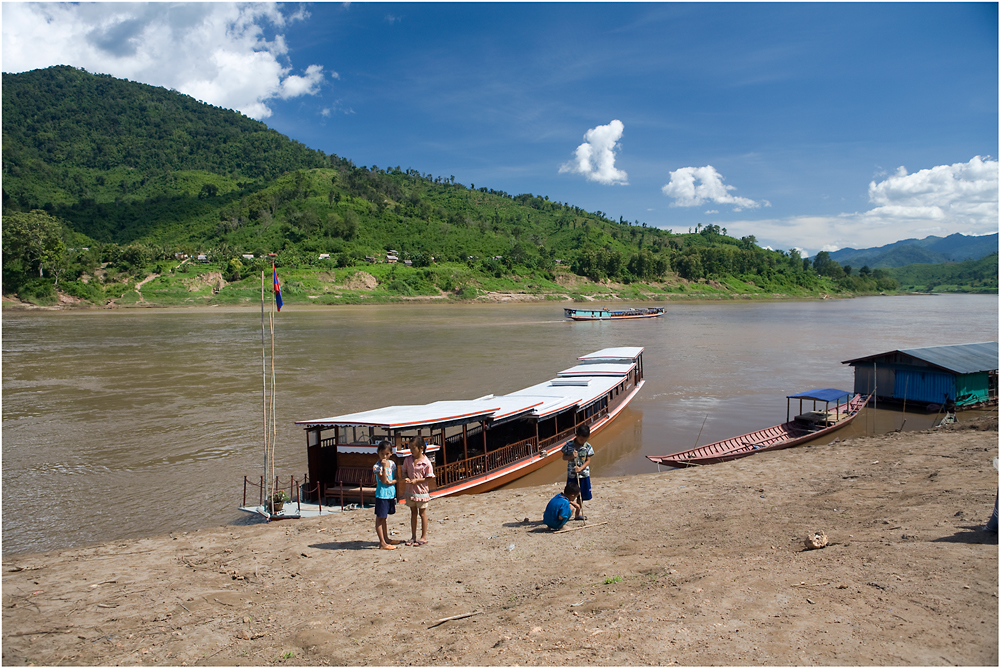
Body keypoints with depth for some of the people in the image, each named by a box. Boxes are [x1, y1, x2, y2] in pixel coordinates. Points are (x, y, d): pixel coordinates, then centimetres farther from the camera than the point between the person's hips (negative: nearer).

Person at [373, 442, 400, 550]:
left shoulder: (392, 463, 6)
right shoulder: (377, 466, -14)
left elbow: (396, 478, 10)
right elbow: (383, 480, -21)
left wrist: (392, 482, -11)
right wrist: (384, 467, -27)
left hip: (391, 493, 7)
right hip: (382, 494, -7)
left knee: (385, 517, 20)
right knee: (380, 518, -2)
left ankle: (386, 538, 30)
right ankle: (382, 543, 1)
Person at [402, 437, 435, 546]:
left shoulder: (426, 462, -16)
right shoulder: (408, 460, -1)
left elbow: (430, 478, -13)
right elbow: (404, 471, 10)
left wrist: (417, 480, -20)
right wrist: (405, 478, -11)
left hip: (422, 491, -5)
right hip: (410, 491, 5)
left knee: (422, 513, 8)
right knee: (413, 513, 15)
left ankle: (424, 537, 19)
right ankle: (413, 536, 25)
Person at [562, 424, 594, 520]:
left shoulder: (588, 447, -4)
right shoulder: (569, 445, -6)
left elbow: (588, 461, -4)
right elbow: (564, 457, 1)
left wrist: (580, 468, -19)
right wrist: (571, 457, -19)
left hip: (584, 474, 2)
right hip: (571, 474, -2)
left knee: (581, 495, 10)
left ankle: (579, 512, 24)